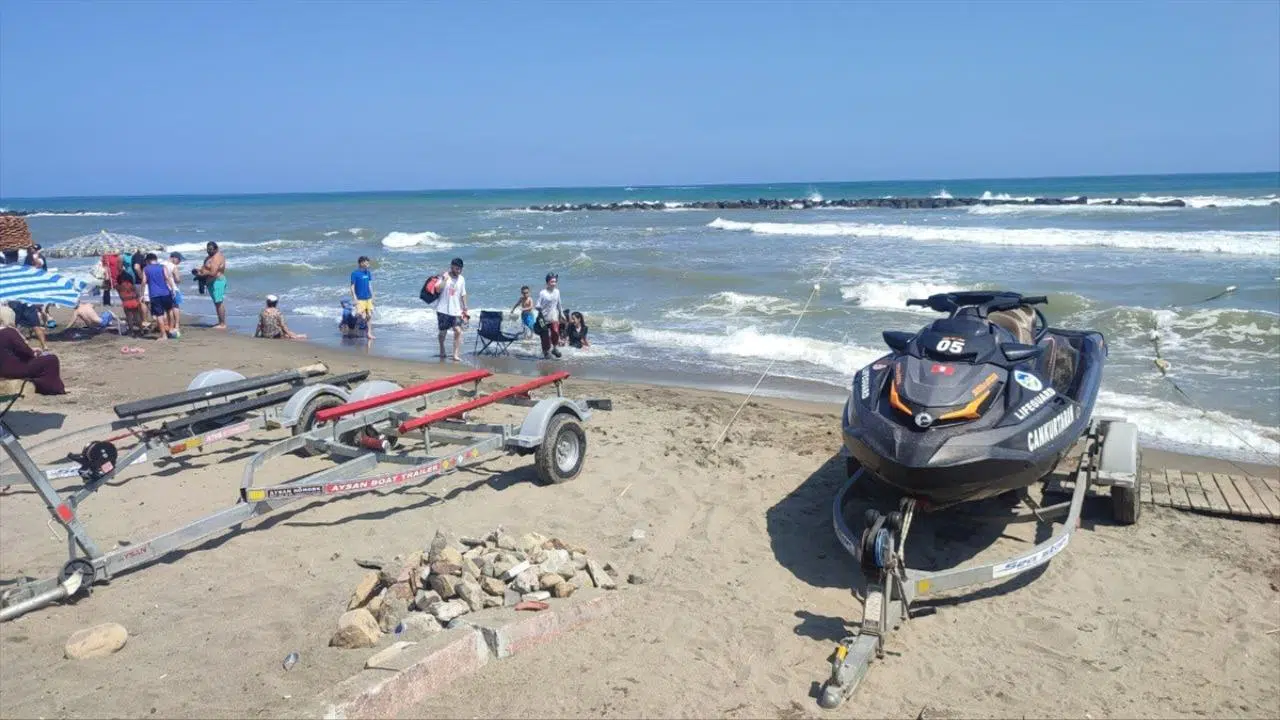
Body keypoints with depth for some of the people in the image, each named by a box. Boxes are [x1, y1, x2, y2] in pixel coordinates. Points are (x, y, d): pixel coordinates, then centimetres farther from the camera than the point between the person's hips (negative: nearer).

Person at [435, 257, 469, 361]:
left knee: (458, 331, -13)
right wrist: (444, 280, -27)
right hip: (443, 310, -3)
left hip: (456, 311, 3)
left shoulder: (461, 279, 7)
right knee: (443, 332, 7)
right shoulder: (444, 277, -5)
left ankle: (456, 354, -12)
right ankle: (442, 350, 32)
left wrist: (465, 309, 13)